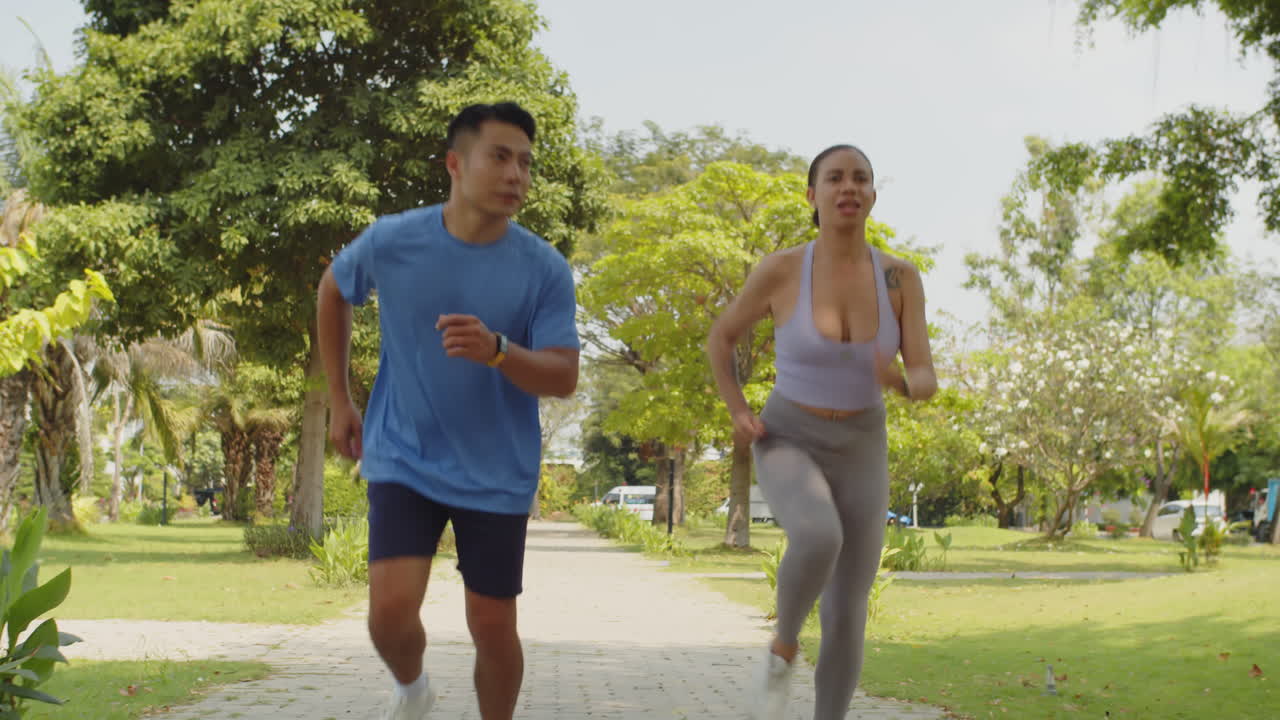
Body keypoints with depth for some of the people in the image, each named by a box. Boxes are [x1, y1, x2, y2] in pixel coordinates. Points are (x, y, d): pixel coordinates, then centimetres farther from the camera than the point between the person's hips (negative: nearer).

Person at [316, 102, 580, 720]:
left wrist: (496, 351, -33)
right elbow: (333, 291, 12)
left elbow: (563, 378, -13)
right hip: (403, 461, 0)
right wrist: (339, 401, 13)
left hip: (497, 476, 0)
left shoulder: (545, 269, -11)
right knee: (391, 610, -13)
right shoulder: (391, 242, -9)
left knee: (492, 626, 3)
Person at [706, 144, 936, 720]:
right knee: (819, 540, -36)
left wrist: (899, 381, -33)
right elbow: (720, 336, 4)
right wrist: (738, 415, -9)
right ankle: (783, 646, -5)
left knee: (847, 616, 0)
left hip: (858, 456, 3)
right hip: (787, 447, -3)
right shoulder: (779, 269, -12)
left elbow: (926, 382, -9)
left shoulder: (900, 277, -7)